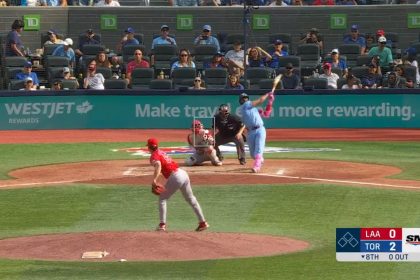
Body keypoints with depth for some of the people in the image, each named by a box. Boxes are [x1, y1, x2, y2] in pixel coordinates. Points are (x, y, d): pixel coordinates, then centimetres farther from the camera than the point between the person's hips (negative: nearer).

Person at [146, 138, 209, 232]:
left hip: (175, 177, -8)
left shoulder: (154, 156, -5)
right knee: (191, 199, 18)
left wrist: (155, 179, -34)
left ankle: (162, 225, -2)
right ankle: (203, 222, 23)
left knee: (162, 199, 5)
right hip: (183, 174, 8)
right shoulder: (161, 152, 22)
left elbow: (158, 164, -26)